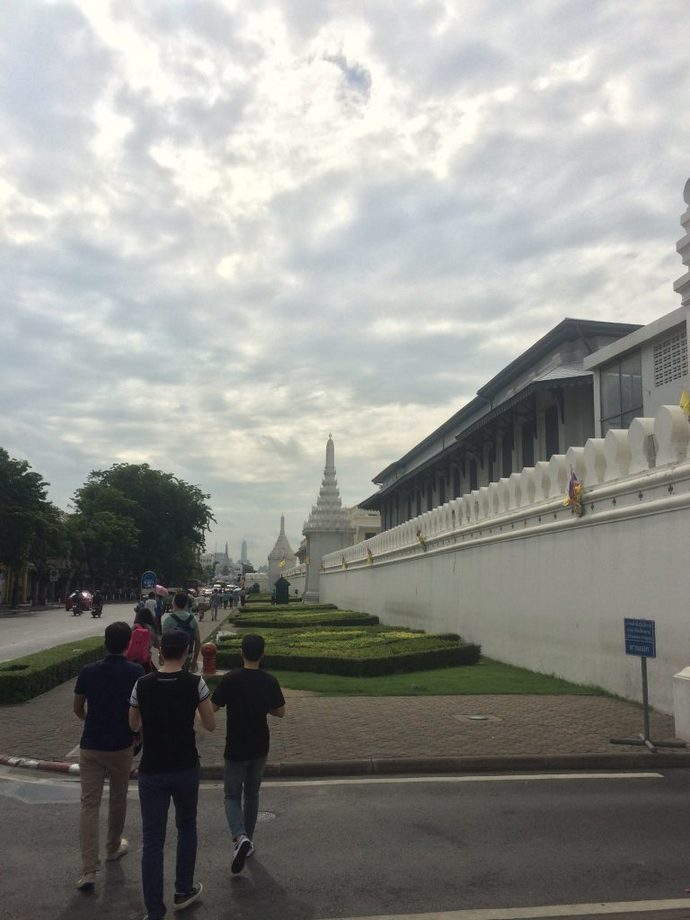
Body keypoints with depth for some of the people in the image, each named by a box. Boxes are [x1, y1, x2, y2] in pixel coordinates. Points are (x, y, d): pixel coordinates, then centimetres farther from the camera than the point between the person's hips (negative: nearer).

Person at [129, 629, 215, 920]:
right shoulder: (195, 683, -12)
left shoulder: (142, 685, -6)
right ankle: (183, 891, 34)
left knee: (152, 840, 8)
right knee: (187, 827, 23)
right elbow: (210, 725, -3)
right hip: (186, 769, 0)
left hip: (151, 771, 0)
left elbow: (134, 726, 8)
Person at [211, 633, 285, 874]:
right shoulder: (269, 681, -7)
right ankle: (247, 841, 29)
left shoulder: (231, 680, -16)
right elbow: (280, 712, 1)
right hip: (260, 748, 3)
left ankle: (240, 837, -14)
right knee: (252, 794, 20)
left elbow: (212, 707, -12)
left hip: (236, 749, -3)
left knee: (232, 796, 9)